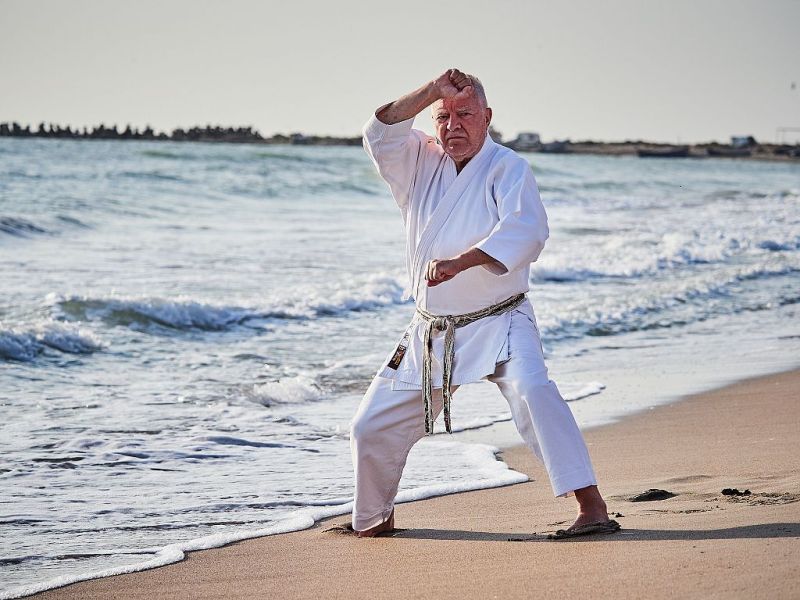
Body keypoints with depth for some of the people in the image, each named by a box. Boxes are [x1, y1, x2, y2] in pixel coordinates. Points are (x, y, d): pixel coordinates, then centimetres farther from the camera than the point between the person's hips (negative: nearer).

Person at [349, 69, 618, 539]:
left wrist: (462, 260, -37)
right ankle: (374, 519, 35)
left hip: (499, 323, -5)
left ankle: (592, 506, -31)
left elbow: (525, 231, -25)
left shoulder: (508, 168, -9)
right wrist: (431, 92, -18)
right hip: (432, 330, 5)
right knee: (374, 427, 10)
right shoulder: (421, 164, 6)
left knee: (533, 392, -32)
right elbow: (382, 135, -10)